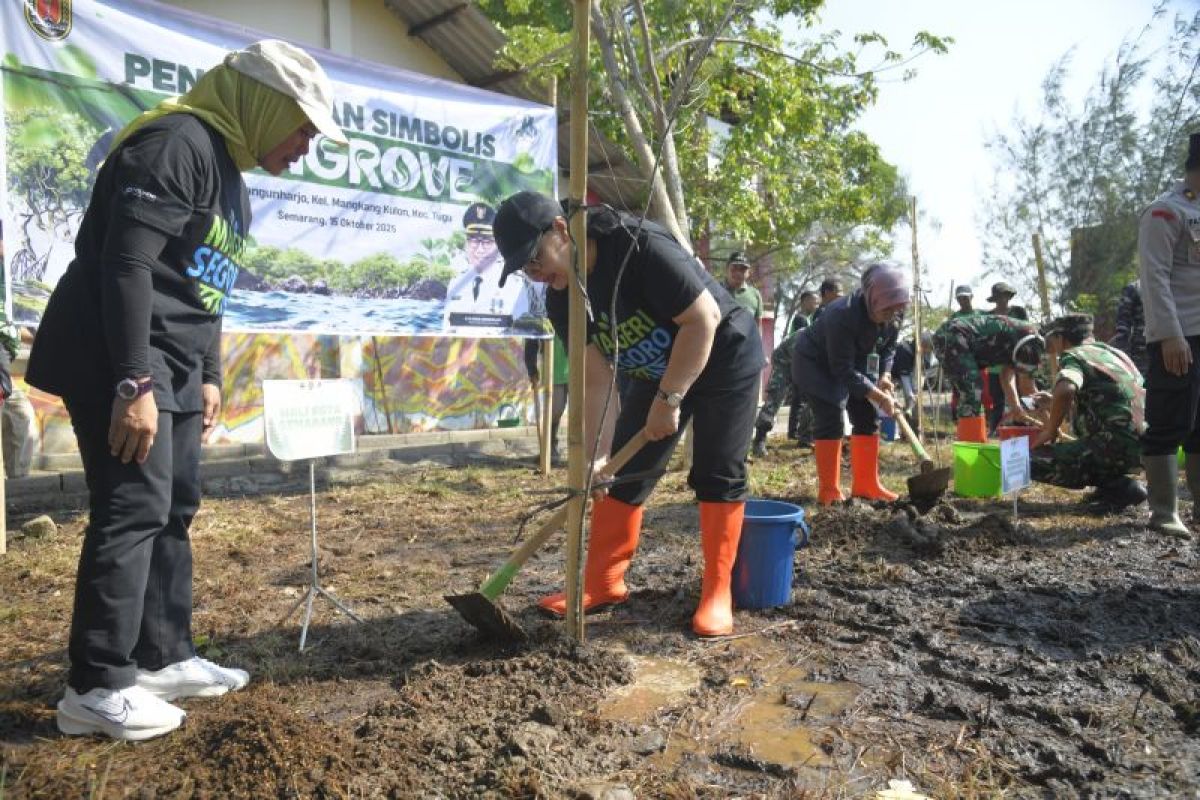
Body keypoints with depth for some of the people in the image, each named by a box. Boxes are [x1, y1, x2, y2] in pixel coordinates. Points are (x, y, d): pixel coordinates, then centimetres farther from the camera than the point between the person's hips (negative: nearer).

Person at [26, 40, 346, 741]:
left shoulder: (230, 172, 18)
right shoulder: (177, 142, -14)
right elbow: (125, 266, -23)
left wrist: (209, 378, 18)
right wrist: (133, 382, -26)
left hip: (173, 368, 10)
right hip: (119, 364, -10)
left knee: (175, 508, 11)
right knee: (134, 510, -9)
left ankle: (164, 658, 22)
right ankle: (96, 689, 3)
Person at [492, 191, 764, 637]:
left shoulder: (641, 248, -32)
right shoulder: (560, 300, -11)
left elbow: (704, 320, -31)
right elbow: (596, 379, -12)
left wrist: (668, 399, -29)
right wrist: (595, 454, -20)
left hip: (724, 359, -6)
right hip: (656, 373, 6)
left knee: (718, 475, -6)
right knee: (625, 470, 3)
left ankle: (717, 594, 5)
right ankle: (602, 583, 13)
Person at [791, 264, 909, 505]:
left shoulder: (894, 316, -17)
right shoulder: (842, 315, -38)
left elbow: (888, 347, 3)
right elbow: (843, 369, -35)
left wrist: (884, 374, -14)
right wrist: (878, 396, -32)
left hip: (856, 362, 8)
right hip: (816, 363, -7)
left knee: (867, 417, 4)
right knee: (830, 420, -16)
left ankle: (866, 485, 13)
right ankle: (829, 491, -10)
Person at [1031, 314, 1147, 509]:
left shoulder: (1073, 355, -4)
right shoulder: (1112, 351, 20)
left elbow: (1065, 390, -27)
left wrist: (1050, 430, -12)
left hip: (1119, 444, -9)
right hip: (1145, 443, 9)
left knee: (1034, 461, -9)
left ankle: (1117, 487, -7)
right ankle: (1115, 481, 14)